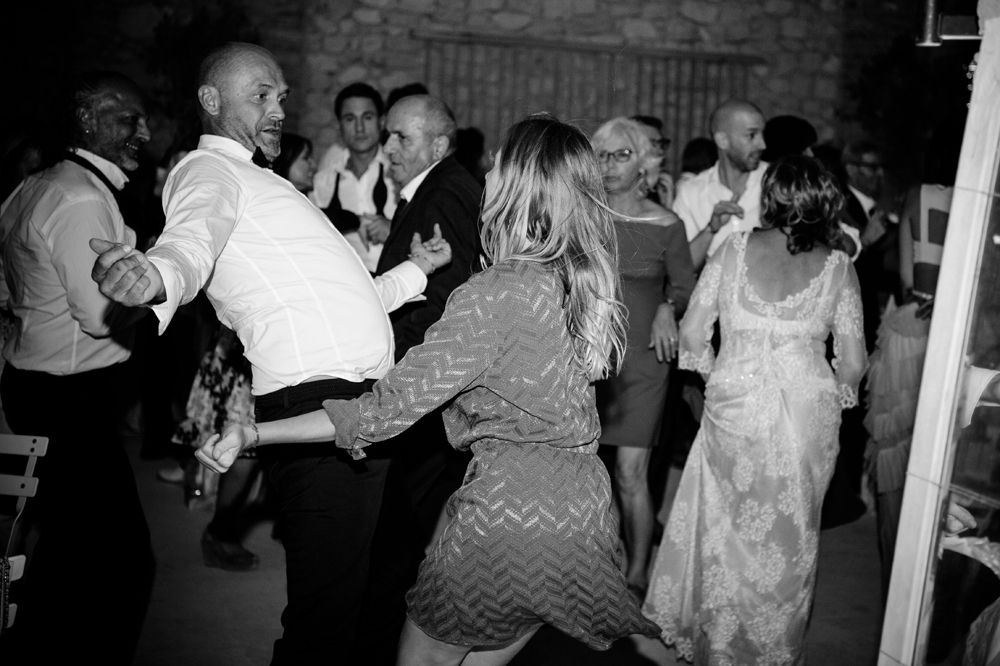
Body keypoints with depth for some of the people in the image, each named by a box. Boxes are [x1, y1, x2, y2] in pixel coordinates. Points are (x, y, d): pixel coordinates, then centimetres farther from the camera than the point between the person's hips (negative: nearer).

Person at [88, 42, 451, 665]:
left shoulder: (262, 185, 28)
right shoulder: (209, 170, 0)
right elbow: (192, 242, -25)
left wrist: (415, 268, 28)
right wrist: (155, 275, -46)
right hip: (317, 403, -9)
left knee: (353, 585, 18)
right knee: (326, 607, -7)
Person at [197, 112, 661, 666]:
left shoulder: (495, 294, -18)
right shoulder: (587, 281, 5)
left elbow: (391, 407, -19)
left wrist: (254, 434, -14)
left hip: (510, 512, -8)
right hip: (584, 509, 8)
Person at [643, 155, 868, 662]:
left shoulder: (734, 248, -2)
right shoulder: (838, 266, -1)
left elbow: (691, 333, -2)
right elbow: (853, 362, -1)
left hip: (735, 407, 0)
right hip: (809, 412, 1)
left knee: (725, 526, 19)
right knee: (789, 538, 19)